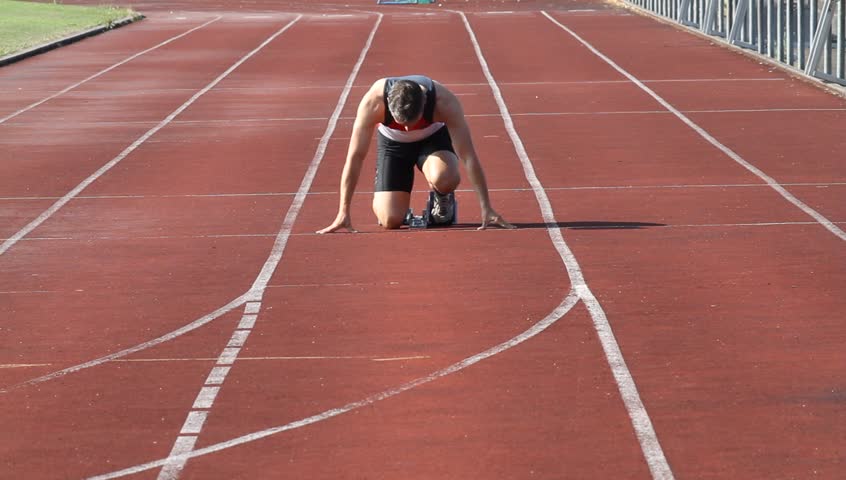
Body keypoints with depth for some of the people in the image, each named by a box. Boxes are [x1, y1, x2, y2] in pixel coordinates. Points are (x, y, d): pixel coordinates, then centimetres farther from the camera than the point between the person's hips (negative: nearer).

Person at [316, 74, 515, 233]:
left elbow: (469, 156, -31)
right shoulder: (373, 102, -36)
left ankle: (442, 200, 1)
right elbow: (355, 157, -29)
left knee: (445, 179, -36)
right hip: (392, 142, 0)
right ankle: (381, 202, 20)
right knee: (391, 221, -17)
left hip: (433, 137, 0)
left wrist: (486, 208, -32)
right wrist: (343, 213, -30)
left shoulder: (444, 102, -36)